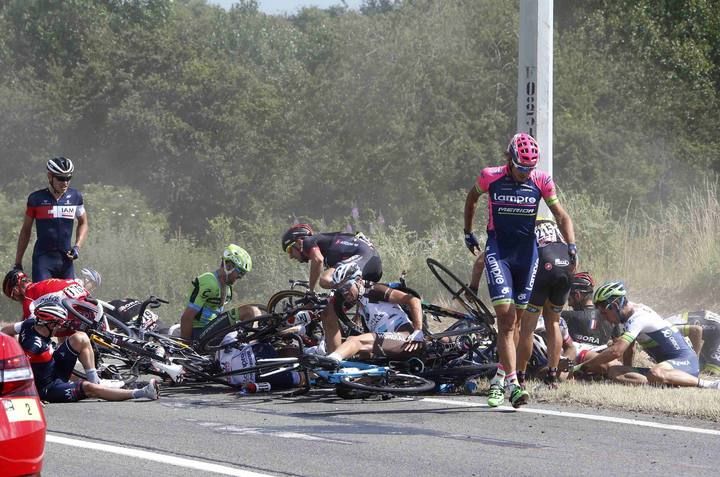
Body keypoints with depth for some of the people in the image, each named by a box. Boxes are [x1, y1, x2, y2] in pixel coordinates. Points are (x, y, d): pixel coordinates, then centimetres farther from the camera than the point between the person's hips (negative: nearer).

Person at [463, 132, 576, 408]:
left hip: (527, 253, 3)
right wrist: (468, 233, 19)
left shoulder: (541, 181, -5)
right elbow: (471, 198, 13)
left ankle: (500, 378, 26)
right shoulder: (490, 178, -7)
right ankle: (512, 384, -21)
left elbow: (560, 215, -4)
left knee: (515, 320, 9)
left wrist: (571, 244, -20)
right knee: (506, 317, -15)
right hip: (498, 251, -3)